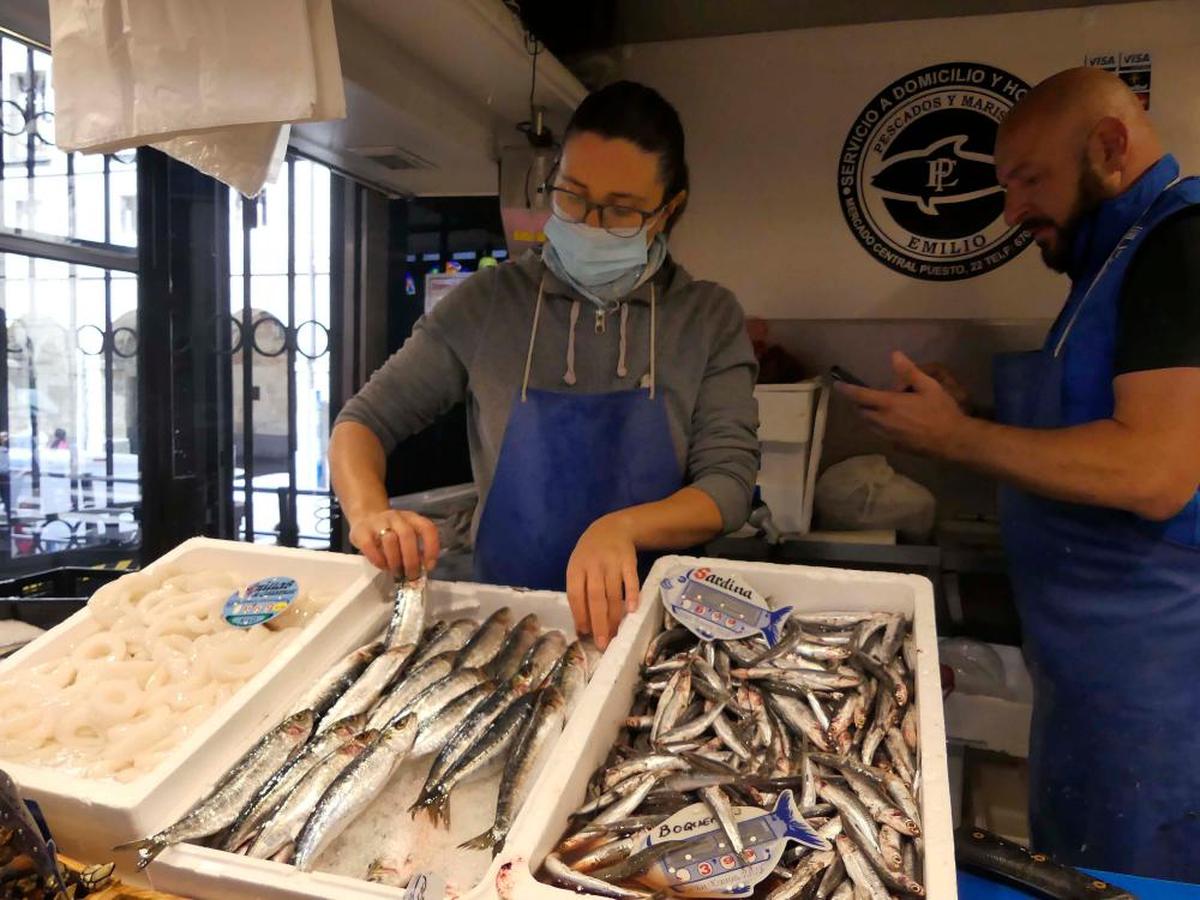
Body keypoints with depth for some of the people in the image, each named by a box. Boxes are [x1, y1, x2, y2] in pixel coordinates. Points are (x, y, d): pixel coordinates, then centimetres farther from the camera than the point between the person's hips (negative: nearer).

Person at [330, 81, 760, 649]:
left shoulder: (710, 319, 1)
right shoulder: (488, 303, 1)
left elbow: (729, 484, -4)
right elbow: (363, 422, 5)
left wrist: (623, 527, -23)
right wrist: (370, 513, -16)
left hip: (648, 614, 0)